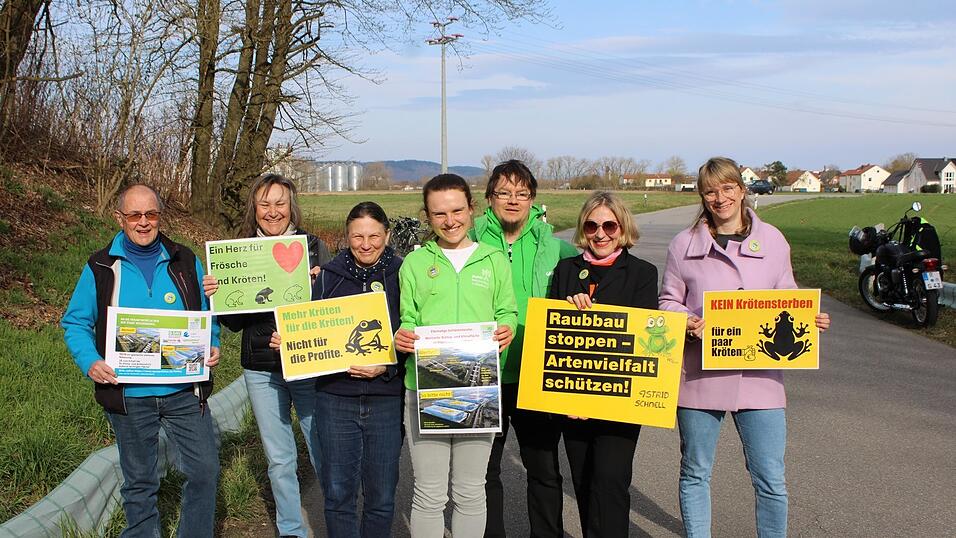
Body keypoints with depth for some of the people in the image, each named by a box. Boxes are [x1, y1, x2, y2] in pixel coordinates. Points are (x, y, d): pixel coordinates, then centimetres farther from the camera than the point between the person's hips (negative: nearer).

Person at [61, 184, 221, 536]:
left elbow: (206, 313, 12)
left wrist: (212, 346, -6)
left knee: (205, 470, 3)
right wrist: (90, 361, -14)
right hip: (129, 396, -1)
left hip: (184, 391, 1)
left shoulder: (185, 261, 4)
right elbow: (75, 323, 3)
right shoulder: (100, 268, 0)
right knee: (139, 482, 13)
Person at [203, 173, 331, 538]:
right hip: (261, 370, 2)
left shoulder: (313, 247, -2)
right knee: (279, 459, 13)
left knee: (324, 453, 2)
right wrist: (215, 296, -10)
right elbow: (235, 322, 8)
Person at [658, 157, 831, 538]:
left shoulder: (772, 240, 7)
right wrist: (686, 323, -15)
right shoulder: (684, 244, 3)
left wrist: (811, 319, -7)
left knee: (771, 481, 0)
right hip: (700, 373, 0)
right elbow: (668, 302, 6)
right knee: (695, 474, 11)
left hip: (758, 375, 1)